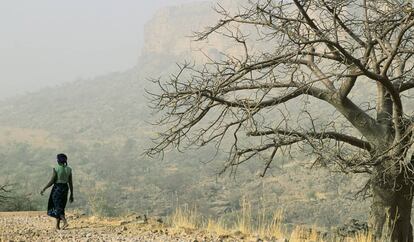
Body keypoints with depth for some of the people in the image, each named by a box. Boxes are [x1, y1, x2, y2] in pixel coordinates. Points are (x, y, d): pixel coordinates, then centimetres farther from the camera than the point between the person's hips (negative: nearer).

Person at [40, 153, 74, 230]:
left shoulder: (56, 169, -12)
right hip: (65, 189, 5)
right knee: (60, 207, 16)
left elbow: (52, 181, -13)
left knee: (58, 208, -3)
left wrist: (44, 189, -2)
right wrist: (71, 195, 8)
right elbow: (70, 183, 2)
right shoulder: (68, 169, 1)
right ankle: (57, 225, 19)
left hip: (57, 188, -5)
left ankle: (65, 222, -24)